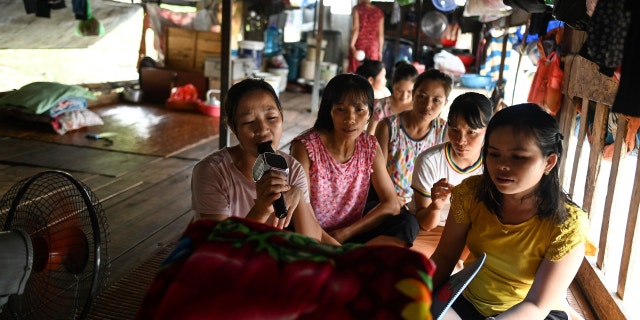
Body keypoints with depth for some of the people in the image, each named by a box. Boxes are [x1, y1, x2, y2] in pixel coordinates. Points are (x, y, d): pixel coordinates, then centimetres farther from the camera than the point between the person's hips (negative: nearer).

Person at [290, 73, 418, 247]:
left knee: (407, 224, -16)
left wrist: (343, 234, -12)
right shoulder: (305, 147, -14)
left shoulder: (369, 146, -1)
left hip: (351, 232, 5)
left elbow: (392, 205, -2)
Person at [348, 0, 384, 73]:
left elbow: (356, 29, -11)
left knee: (355, 72, 3)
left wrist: (352, 45, -13)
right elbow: (381, 34, 5)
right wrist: (380, 51, 9)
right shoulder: (379, 12, 7)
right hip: (373, 46, 2)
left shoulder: (357, 9, -1)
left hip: (359, 44, -2)